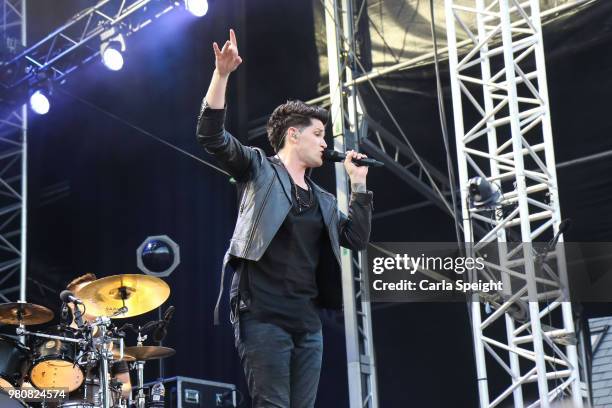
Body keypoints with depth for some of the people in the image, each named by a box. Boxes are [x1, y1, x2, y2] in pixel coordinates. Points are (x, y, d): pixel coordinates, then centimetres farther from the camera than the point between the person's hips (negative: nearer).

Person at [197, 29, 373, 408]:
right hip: (264, 315, -7)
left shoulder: (323, 200, 22)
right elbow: (212, 135, -7)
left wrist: (358, 184, 14)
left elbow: (357, 238, 18)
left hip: (308, 321, 7)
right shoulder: (258, 168, 5)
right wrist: (222, 74, -17)